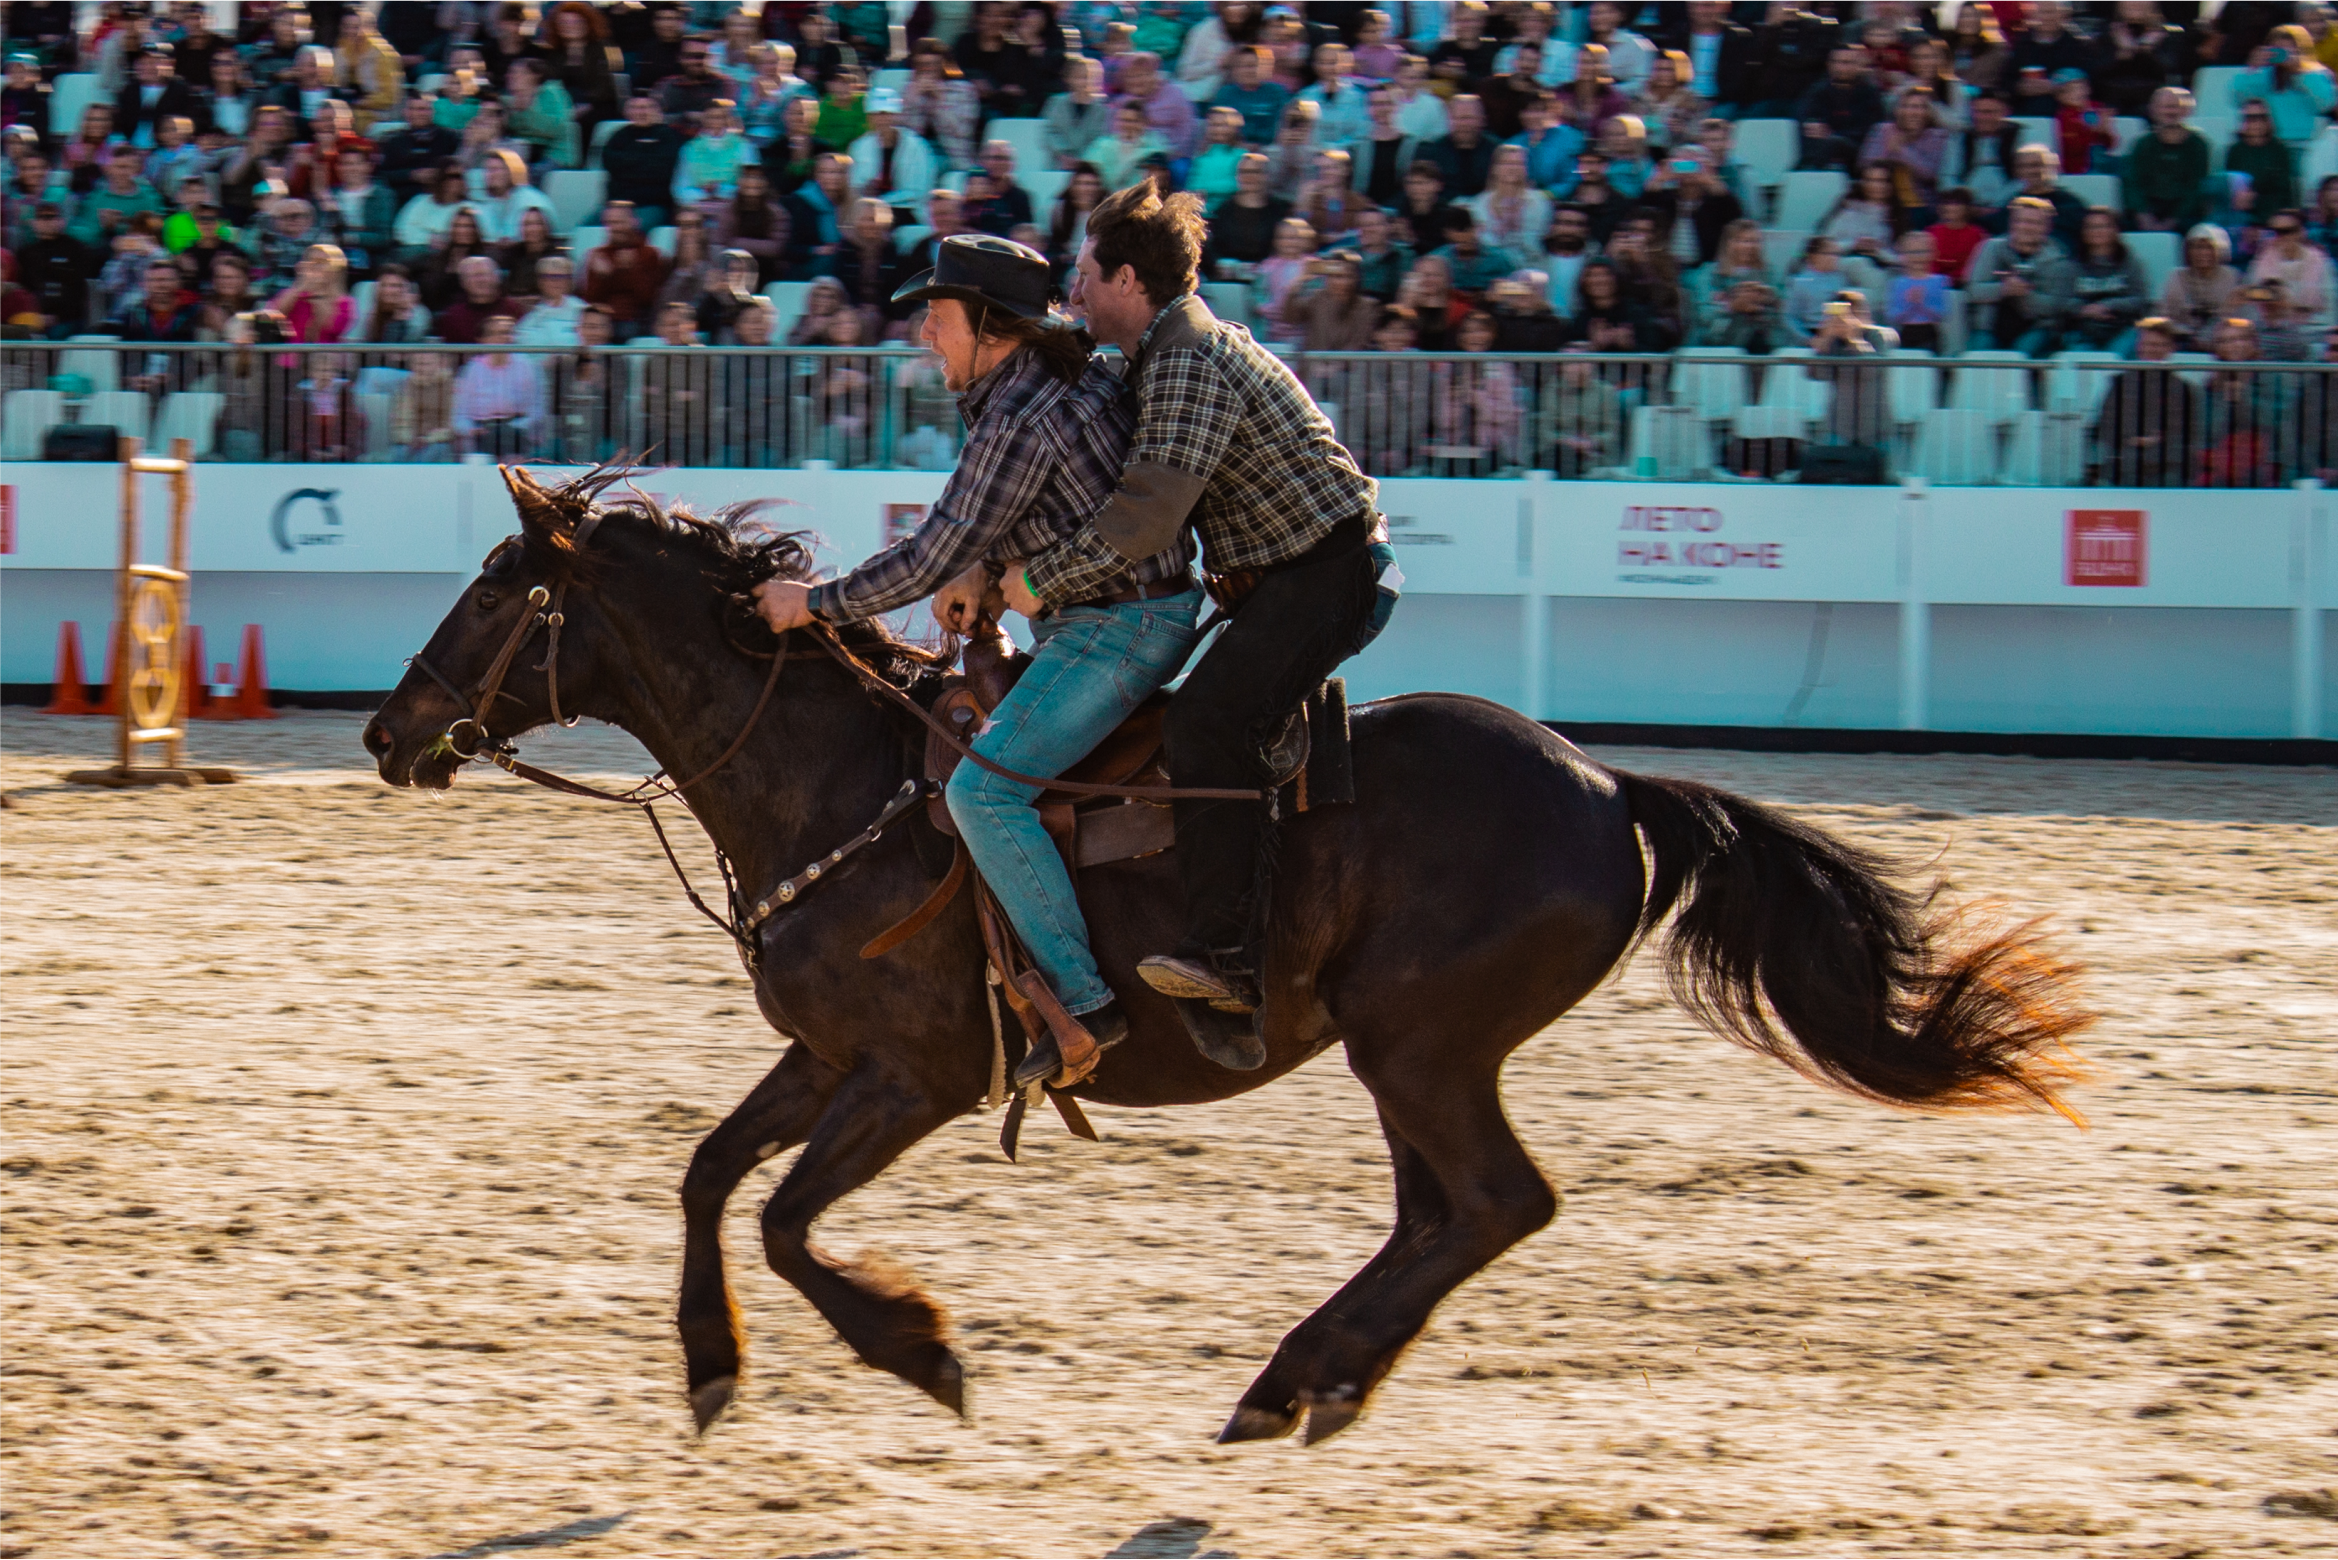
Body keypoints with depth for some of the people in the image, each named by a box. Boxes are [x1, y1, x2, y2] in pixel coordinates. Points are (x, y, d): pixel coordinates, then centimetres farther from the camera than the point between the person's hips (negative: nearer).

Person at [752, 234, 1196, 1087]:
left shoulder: (1020, 420, -20)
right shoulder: (1074, 377, 11)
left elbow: (933, 557, -20)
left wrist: (818, 602, -10)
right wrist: (983, 569, 7)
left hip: (1119, 629, -11)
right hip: (1135, 618, 11)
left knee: (983, 786, -19)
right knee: (980, 734, 25)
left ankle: (1083, 998, -21)